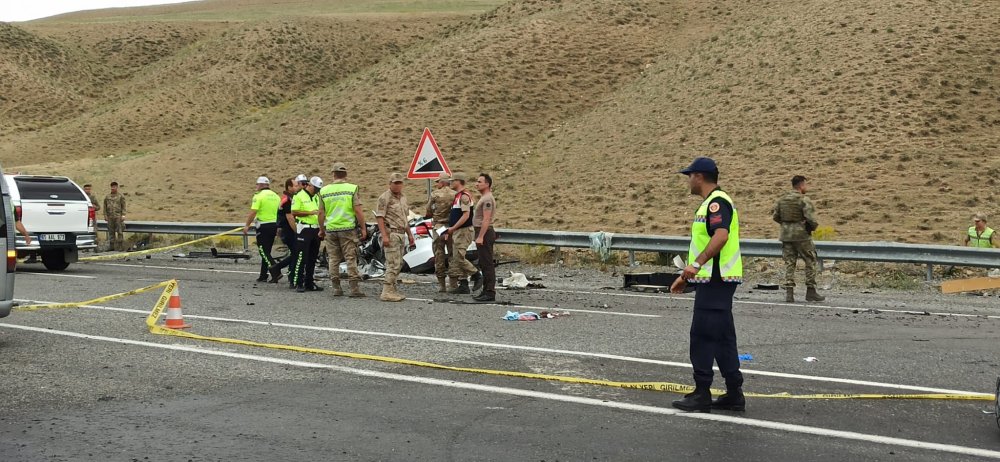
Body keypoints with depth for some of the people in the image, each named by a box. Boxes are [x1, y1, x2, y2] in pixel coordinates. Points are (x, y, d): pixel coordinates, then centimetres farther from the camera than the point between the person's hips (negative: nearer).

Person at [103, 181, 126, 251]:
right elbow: (105, 207, 11)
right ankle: (112, 246, 10)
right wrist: (105, 216, 1)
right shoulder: (107, 197, 12)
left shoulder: (121, 196, 2)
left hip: (118, 216, -3)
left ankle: (121, 247, -5)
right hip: (110, 217, 4)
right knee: (111, 232, 5)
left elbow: (123, 206, -2)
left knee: (120, 232, -7)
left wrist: (123, 215, -10)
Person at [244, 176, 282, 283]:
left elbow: (253, 212, -16)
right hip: (274, 225, 7)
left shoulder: (259, 196, -10)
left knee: (263, 251, -4)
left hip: (263, 226, -7)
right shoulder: (276, 196, 11)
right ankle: (263, 276, 16)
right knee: (266, 251, 13)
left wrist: (247, 225, -10)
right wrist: (278, 228, 19)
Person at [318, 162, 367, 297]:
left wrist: (322, 229, 19)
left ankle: (336, 288, 11)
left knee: (333, 259, 10)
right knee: (351, 258, -1)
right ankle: (355, 288, -6)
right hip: (348, 229, -2)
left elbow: (321, 213, 7)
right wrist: (363, 228, -1)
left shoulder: (324, 191, 3)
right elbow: (358, 210, -9)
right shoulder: (352, 189, -5)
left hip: (330, 229, 2)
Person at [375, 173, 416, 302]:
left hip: (401, 234, 9)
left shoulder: (403, 198, 17)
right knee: (394, 264, -13)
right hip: (391, 233, -9)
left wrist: (409, 234, 21)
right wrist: (384, 235, -22)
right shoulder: (385, 198, -9)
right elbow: (379, 217, -14)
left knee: (398, 264, 10)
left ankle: (392, 289, 17)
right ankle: (387, 292, -12)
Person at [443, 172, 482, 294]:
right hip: (456, 232, 10)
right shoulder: (457, 196, 18)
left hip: (463, 231, -10)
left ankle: (477, 276, -1)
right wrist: (449, 231, 18)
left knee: (459, 258, -14)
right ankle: (463, 285, 9)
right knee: (456, 259, 7)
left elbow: (466, 215, -22)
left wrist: (453, 228, -20)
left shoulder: (464, 196, -14)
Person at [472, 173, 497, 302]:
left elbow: (486, 219, -22)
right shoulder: (484, 198, 19)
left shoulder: (487, 199, -15)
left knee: (487, 264, -11)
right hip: (483, 233, 11)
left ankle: (490, 292, -12)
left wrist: (480, 237, -26)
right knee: (484, 264, 13)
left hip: (485, 233, -11)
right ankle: (486, 291, 18)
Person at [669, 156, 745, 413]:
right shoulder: (709, 203, 20)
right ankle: (734, 395, 15)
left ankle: (701, 395, -2)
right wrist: (686, 276, 26)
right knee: (722, 338, 11)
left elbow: (721, 236, -30)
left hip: (715, 281, -10)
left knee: (702, 336, -6)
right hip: (713, 280, 10)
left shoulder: (717, 202, -14)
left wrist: (697, 264, -35)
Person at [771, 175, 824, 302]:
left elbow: (775, 216, 10)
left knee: (789, 263, 8)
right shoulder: (804, 199, -13)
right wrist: (813, 226, -2)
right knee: (810, 262, 8)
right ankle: (810, 292, 9)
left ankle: (789, 292, 1)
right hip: (801, 235, -6)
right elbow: (810, 217, -21)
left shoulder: (782, 199, 7)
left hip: (786, 235, 6)